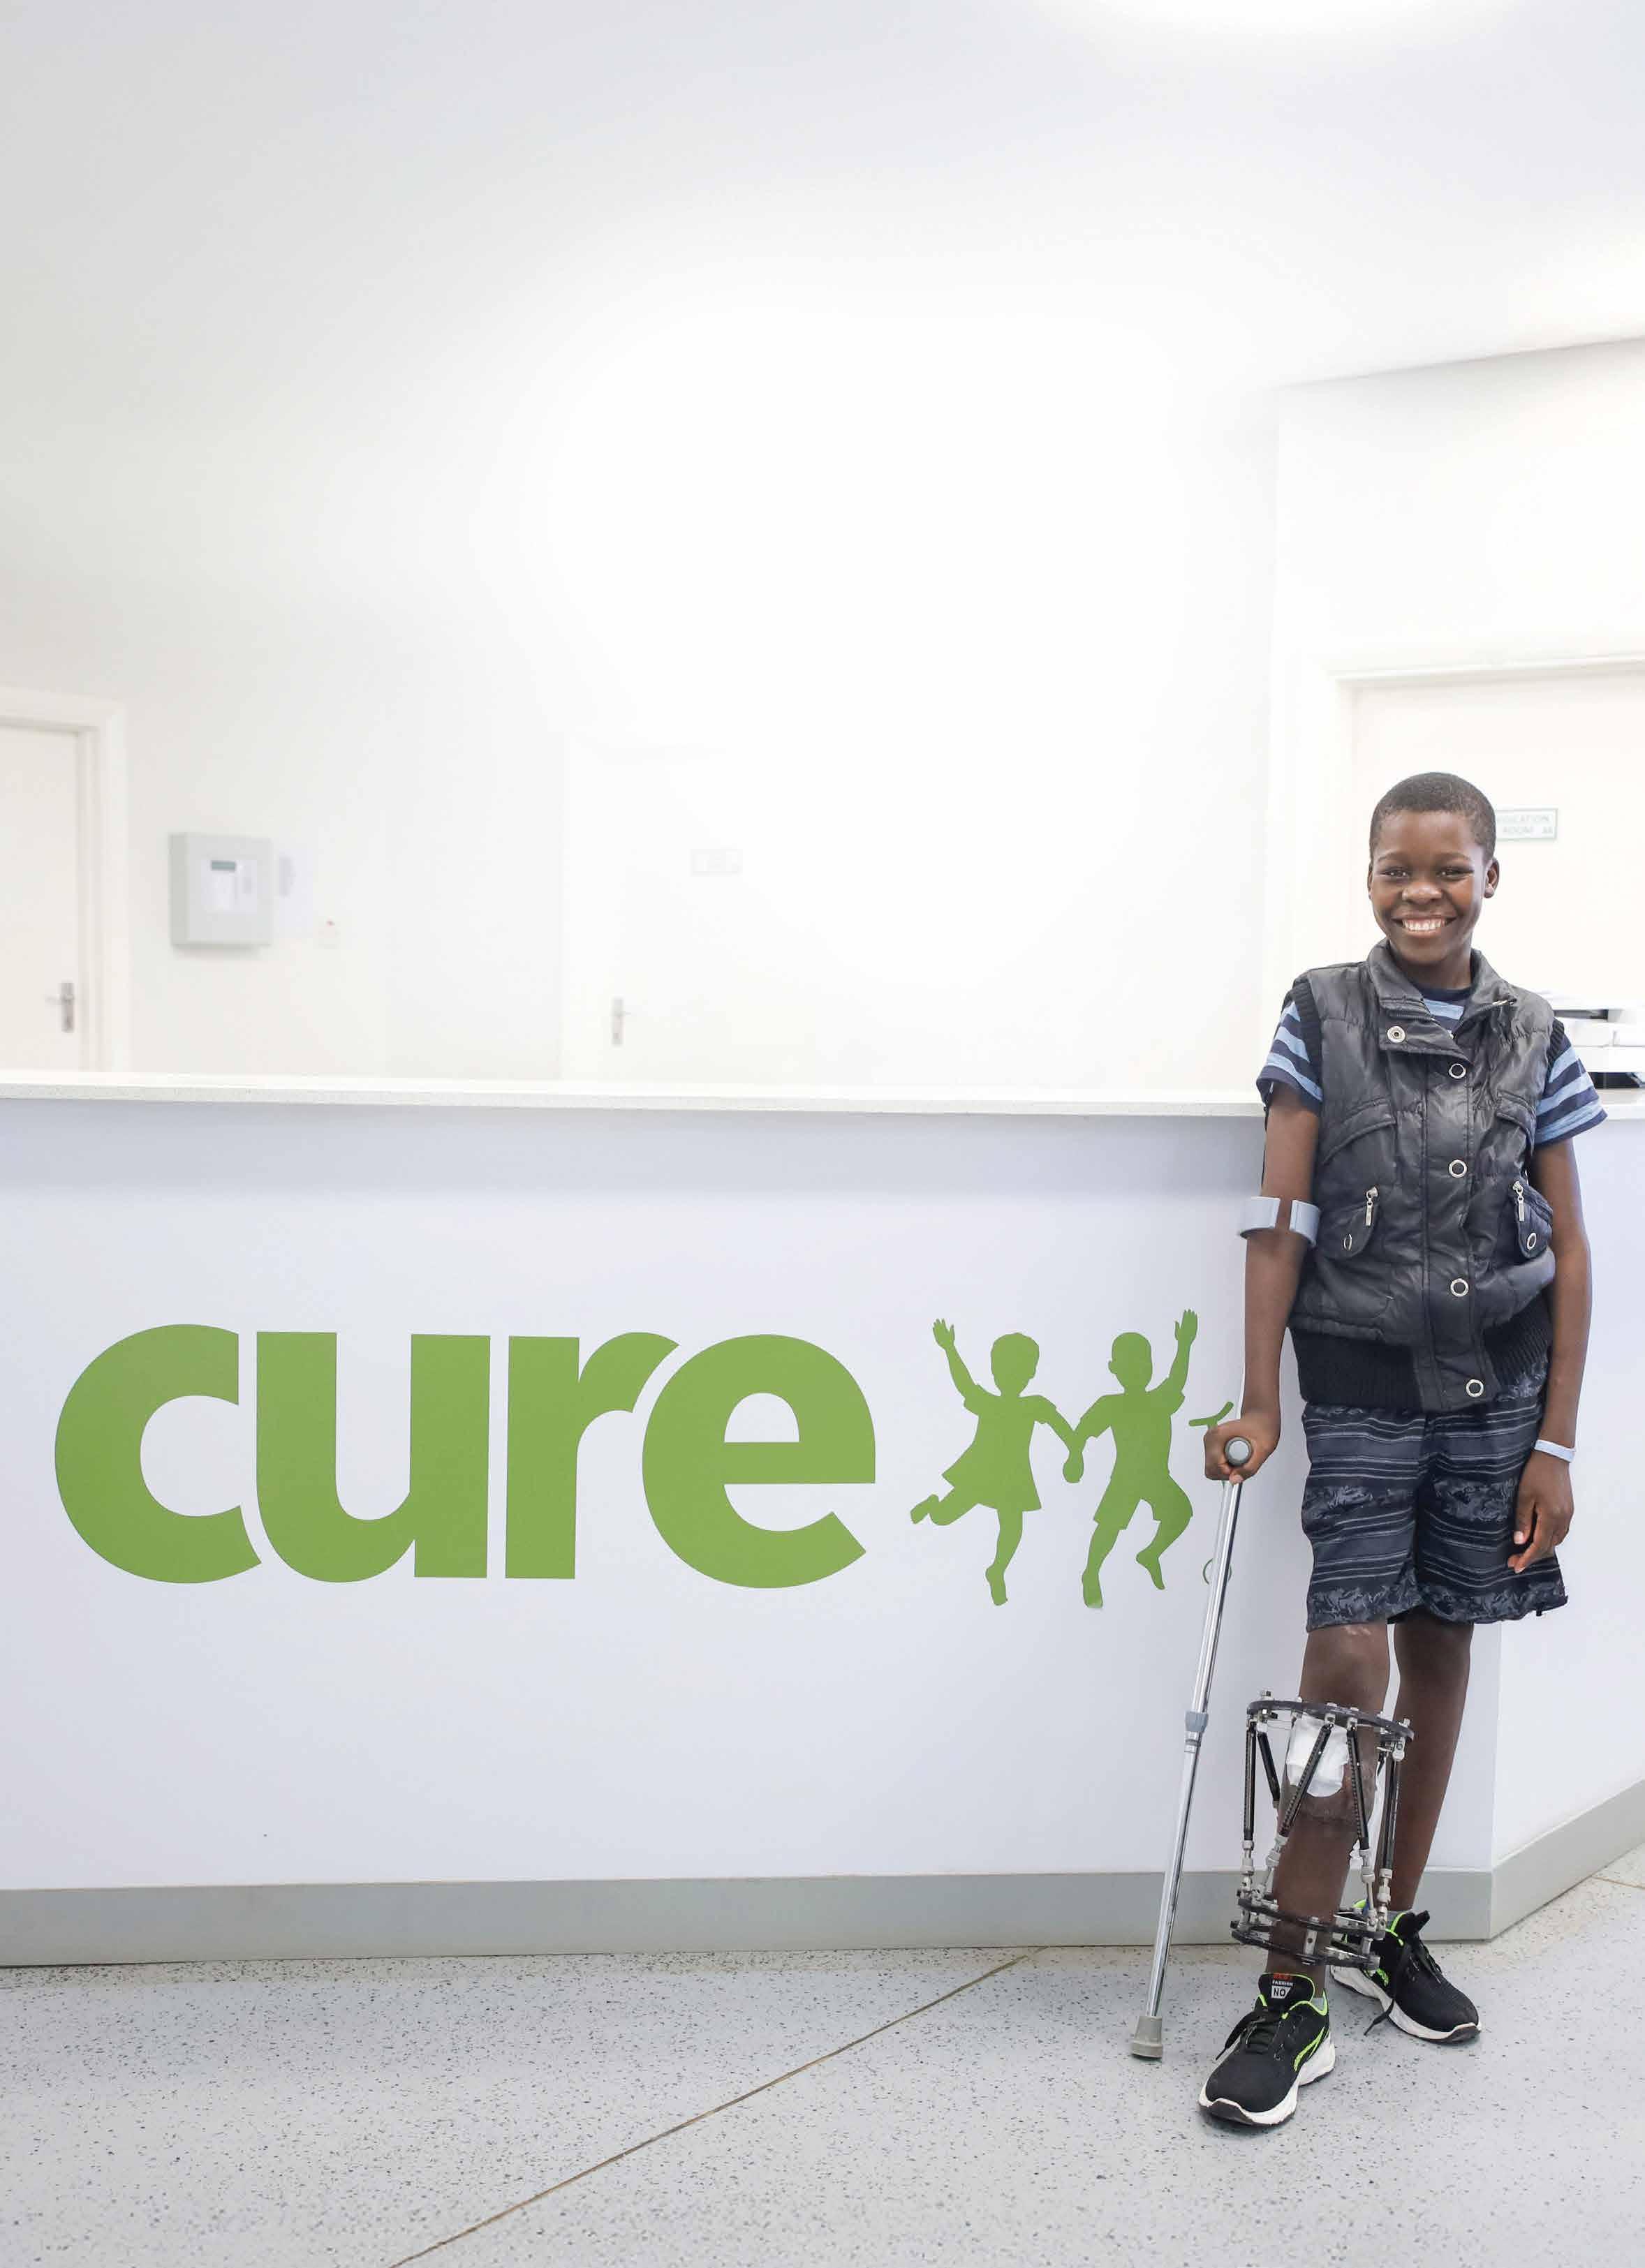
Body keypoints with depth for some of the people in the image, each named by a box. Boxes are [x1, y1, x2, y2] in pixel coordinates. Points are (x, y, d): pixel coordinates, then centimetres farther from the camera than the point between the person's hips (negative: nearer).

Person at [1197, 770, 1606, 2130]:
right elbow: (1280, 1221, -4)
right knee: (1346, 1668, -8)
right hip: (1361, 1388, -2)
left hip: (1497, 1387, 3)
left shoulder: (1531, 1037, 3)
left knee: (1440, 1651, 11)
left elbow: (1568, 1248, 4)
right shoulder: (1322, 1014, -2)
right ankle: (1294, 1997, 0)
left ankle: (1395, 1933, 28)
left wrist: (1555, 1441, 0)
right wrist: (1259, 1401, -9)